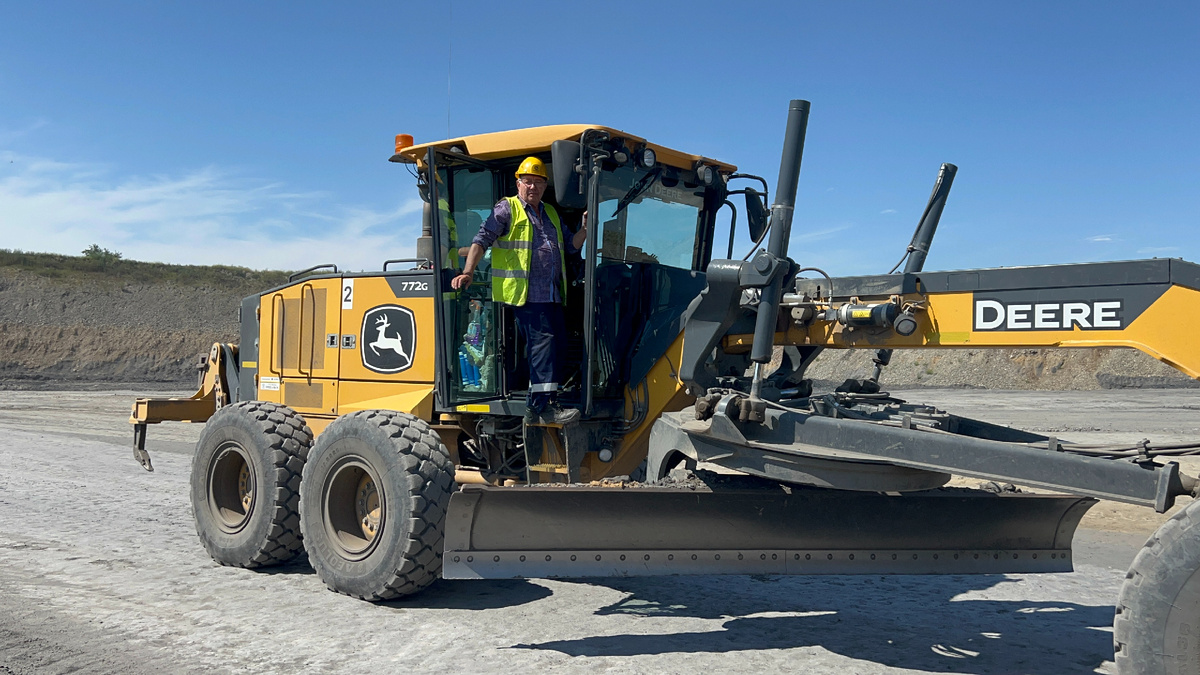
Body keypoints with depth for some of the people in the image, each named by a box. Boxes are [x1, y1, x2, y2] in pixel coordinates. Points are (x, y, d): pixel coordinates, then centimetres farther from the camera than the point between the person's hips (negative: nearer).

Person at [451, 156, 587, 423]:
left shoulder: (552, 214, 24)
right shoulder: (507, 208, 3)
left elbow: (569, 247, 25)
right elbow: (482, 240, -5)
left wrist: (584, 230, 6)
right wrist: (467, 273, -17)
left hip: (552, 294, 8)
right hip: (523, 292, -7)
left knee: (556, 342, 6)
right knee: (543, 339, -18)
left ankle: (538, 403, 14)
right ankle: (543, 403, -20)